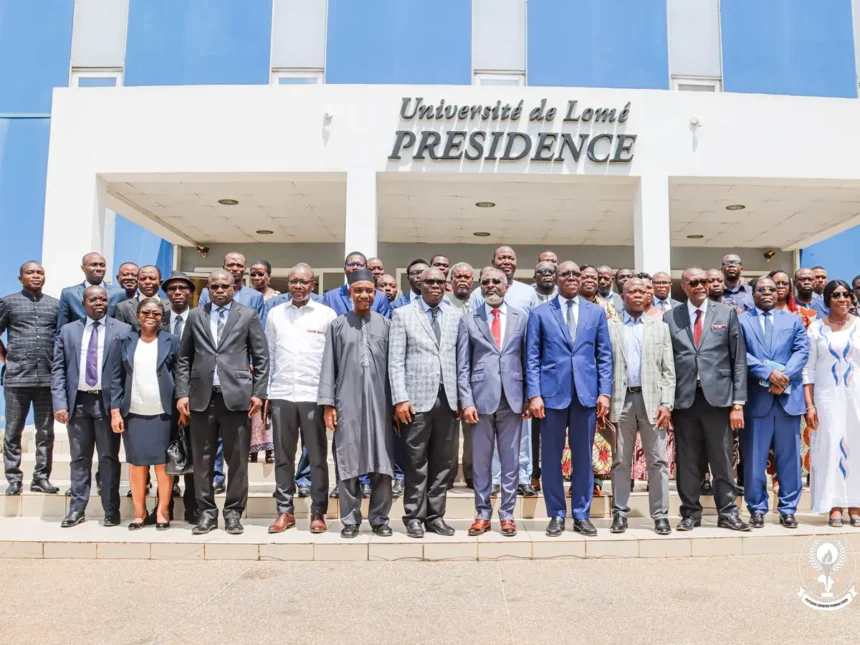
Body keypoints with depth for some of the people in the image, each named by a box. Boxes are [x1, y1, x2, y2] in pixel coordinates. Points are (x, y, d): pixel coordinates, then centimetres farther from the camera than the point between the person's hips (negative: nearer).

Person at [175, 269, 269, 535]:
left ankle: (233, 513, 14)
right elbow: (184, 358, 12)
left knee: (237, 459, 2)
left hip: (236, 396, -2)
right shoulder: (195, 316, 12)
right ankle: (207, 512, 18)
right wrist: (182, 393, 2)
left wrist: (258, 393, -4)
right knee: (202, 459, 6)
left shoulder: (248, 315, 6)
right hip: (202, 397, 2)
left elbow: (261, 358, 4)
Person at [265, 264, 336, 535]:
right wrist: (264, 393, 7)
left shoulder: (326, 314, 1)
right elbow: (269, 355, 11)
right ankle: (285, 511, 17)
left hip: (315, 395, -2)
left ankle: (318, 512, 13)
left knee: (317, 457, 4)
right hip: (281, 394, 2)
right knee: (283, 456, 8)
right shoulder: (275, 314, 9)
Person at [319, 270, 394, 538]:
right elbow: (329, 366, 5)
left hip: (380, 403, 1)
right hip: (347, 404, 0)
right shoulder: (337, 325, 6)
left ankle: (380, 519, 15)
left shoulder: (386, 325, 7)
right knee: (348, 463, 3)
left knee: (382, 464, 3)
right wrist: (327, 403, -1)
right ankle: (350, 520, 14)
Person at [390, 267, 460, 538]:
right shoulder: (403, 315, 3)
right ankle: (414, 517, 13)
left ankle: (435, 516, 18)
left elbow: (460, 359, 8)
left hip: (447, 398, 3)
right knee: (416, 462, 2)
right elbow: (395, 361, -2)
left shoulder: (454, 316, 11)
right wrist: (400, 399, -10)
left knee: (442, 462, 8)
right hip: (417, 398, -3)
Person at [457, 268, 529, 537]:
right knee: (481, 461, 6)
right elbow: (463, 365, 2)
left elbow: (528, 360, 8)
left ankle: (507, 514, 17)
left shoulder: (521, 318, 8)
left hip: (512, 399, 1)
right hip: (482, 398, 0)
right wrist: (466, 401, -6)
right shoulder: (468, 320, 6)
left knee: (510, 460, 6)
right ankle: (482, 514, 17)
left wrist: (529, 397, 1)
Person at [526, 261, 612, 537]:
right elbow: (532, 358, 1)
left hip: (587, 393, 1)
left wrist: (605, 392, -1)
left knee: (583, 457, 7)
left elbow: (604, 356, 8)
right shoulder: (539, 313, 5)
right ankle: (557, 515, 16)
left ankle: (581, 515, 18)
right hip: (552, 393, -1)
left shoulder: (596, 312, 11)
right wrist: (534, 394, -7)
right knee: (551, 458, 4)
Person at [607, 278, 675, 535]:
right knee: (621, 461, 6)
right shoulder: (610, 327, 8)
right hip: (621, 400, -1)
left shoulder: (660, 327, 11)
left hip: (652, 400, 1)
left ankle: (660, 515, 11)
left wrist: (666, 404, -3)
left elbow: (668, 370, 7)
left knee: (658, 460, 3)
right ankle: (620, 513, 14)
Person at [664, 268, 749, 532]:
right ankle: (691, 513, 18)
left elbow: (739, 360, 4)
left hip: (718, 397, 0)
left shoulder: (727, 313, 7)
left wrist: (738, 402, -2)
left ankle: (727, 513, 18)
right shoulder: (670, 317, 7)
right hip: (684, 398, 1)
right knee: (687, 461, 6)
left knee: (722, 460, 5)